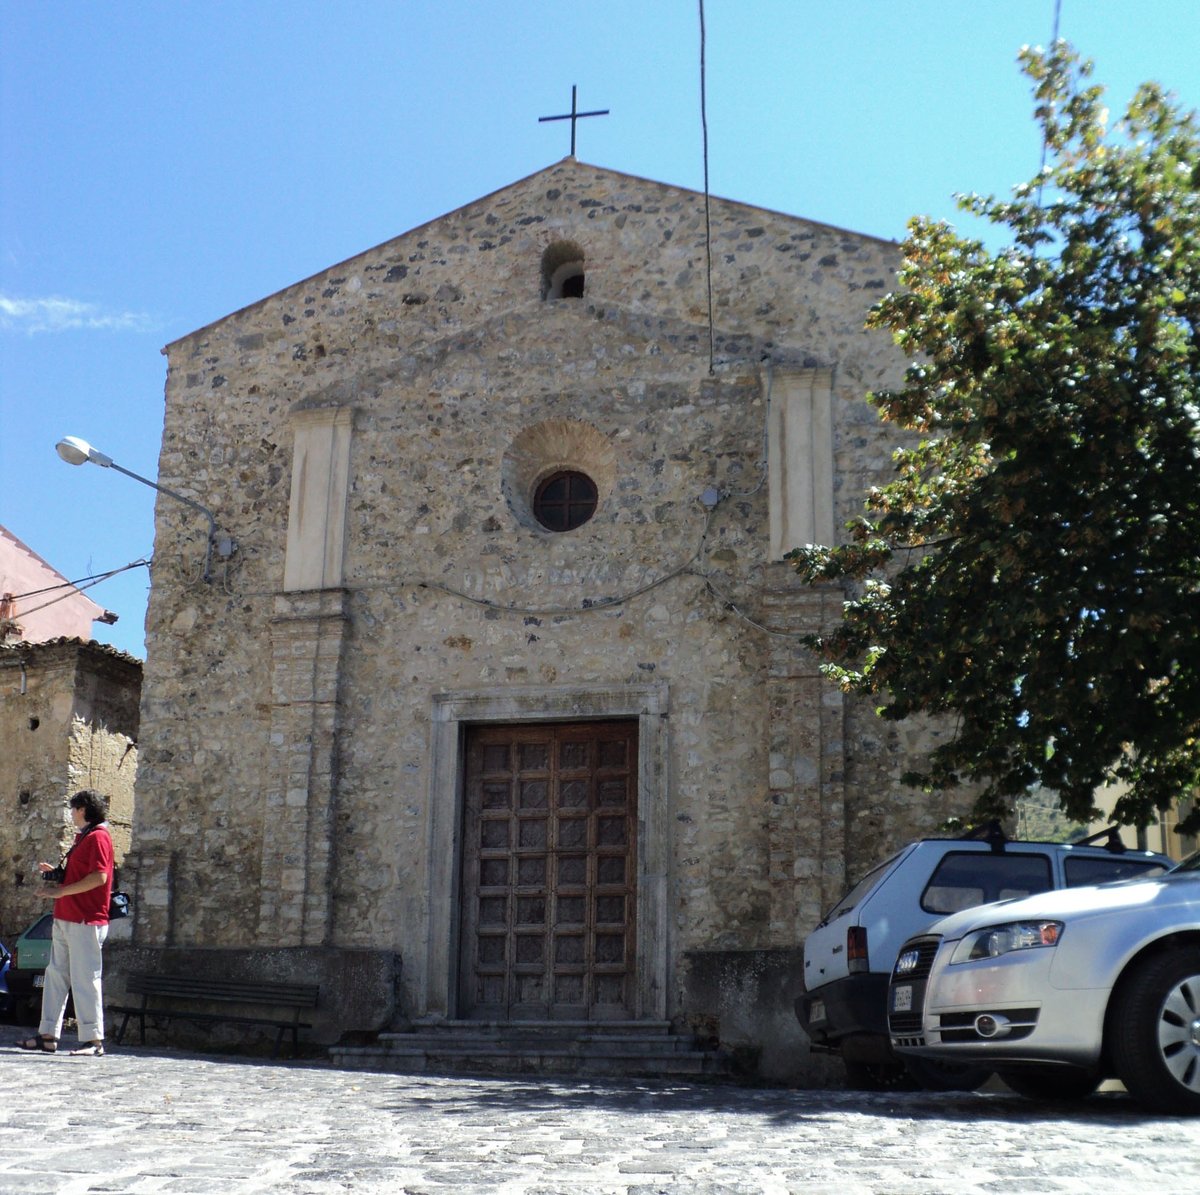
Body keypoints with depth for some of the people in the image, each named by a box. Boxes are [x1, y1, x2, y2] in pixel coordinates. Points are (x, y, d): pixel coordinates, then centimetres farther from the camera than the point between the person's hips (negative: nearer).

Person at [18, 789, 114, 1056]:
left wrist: (61, 891, -18)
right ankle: (47, 1035, 14)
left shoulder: (98, 837, -11)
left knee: (84, 979, -8)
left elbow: (99, 877, -21)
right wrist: (55, 873, 15)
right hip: (65, 919, 10)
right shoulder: (82, 837, 22)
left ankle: (93, 1039, -4)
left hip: (85, 921, -10)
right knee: (56, 975, 10)